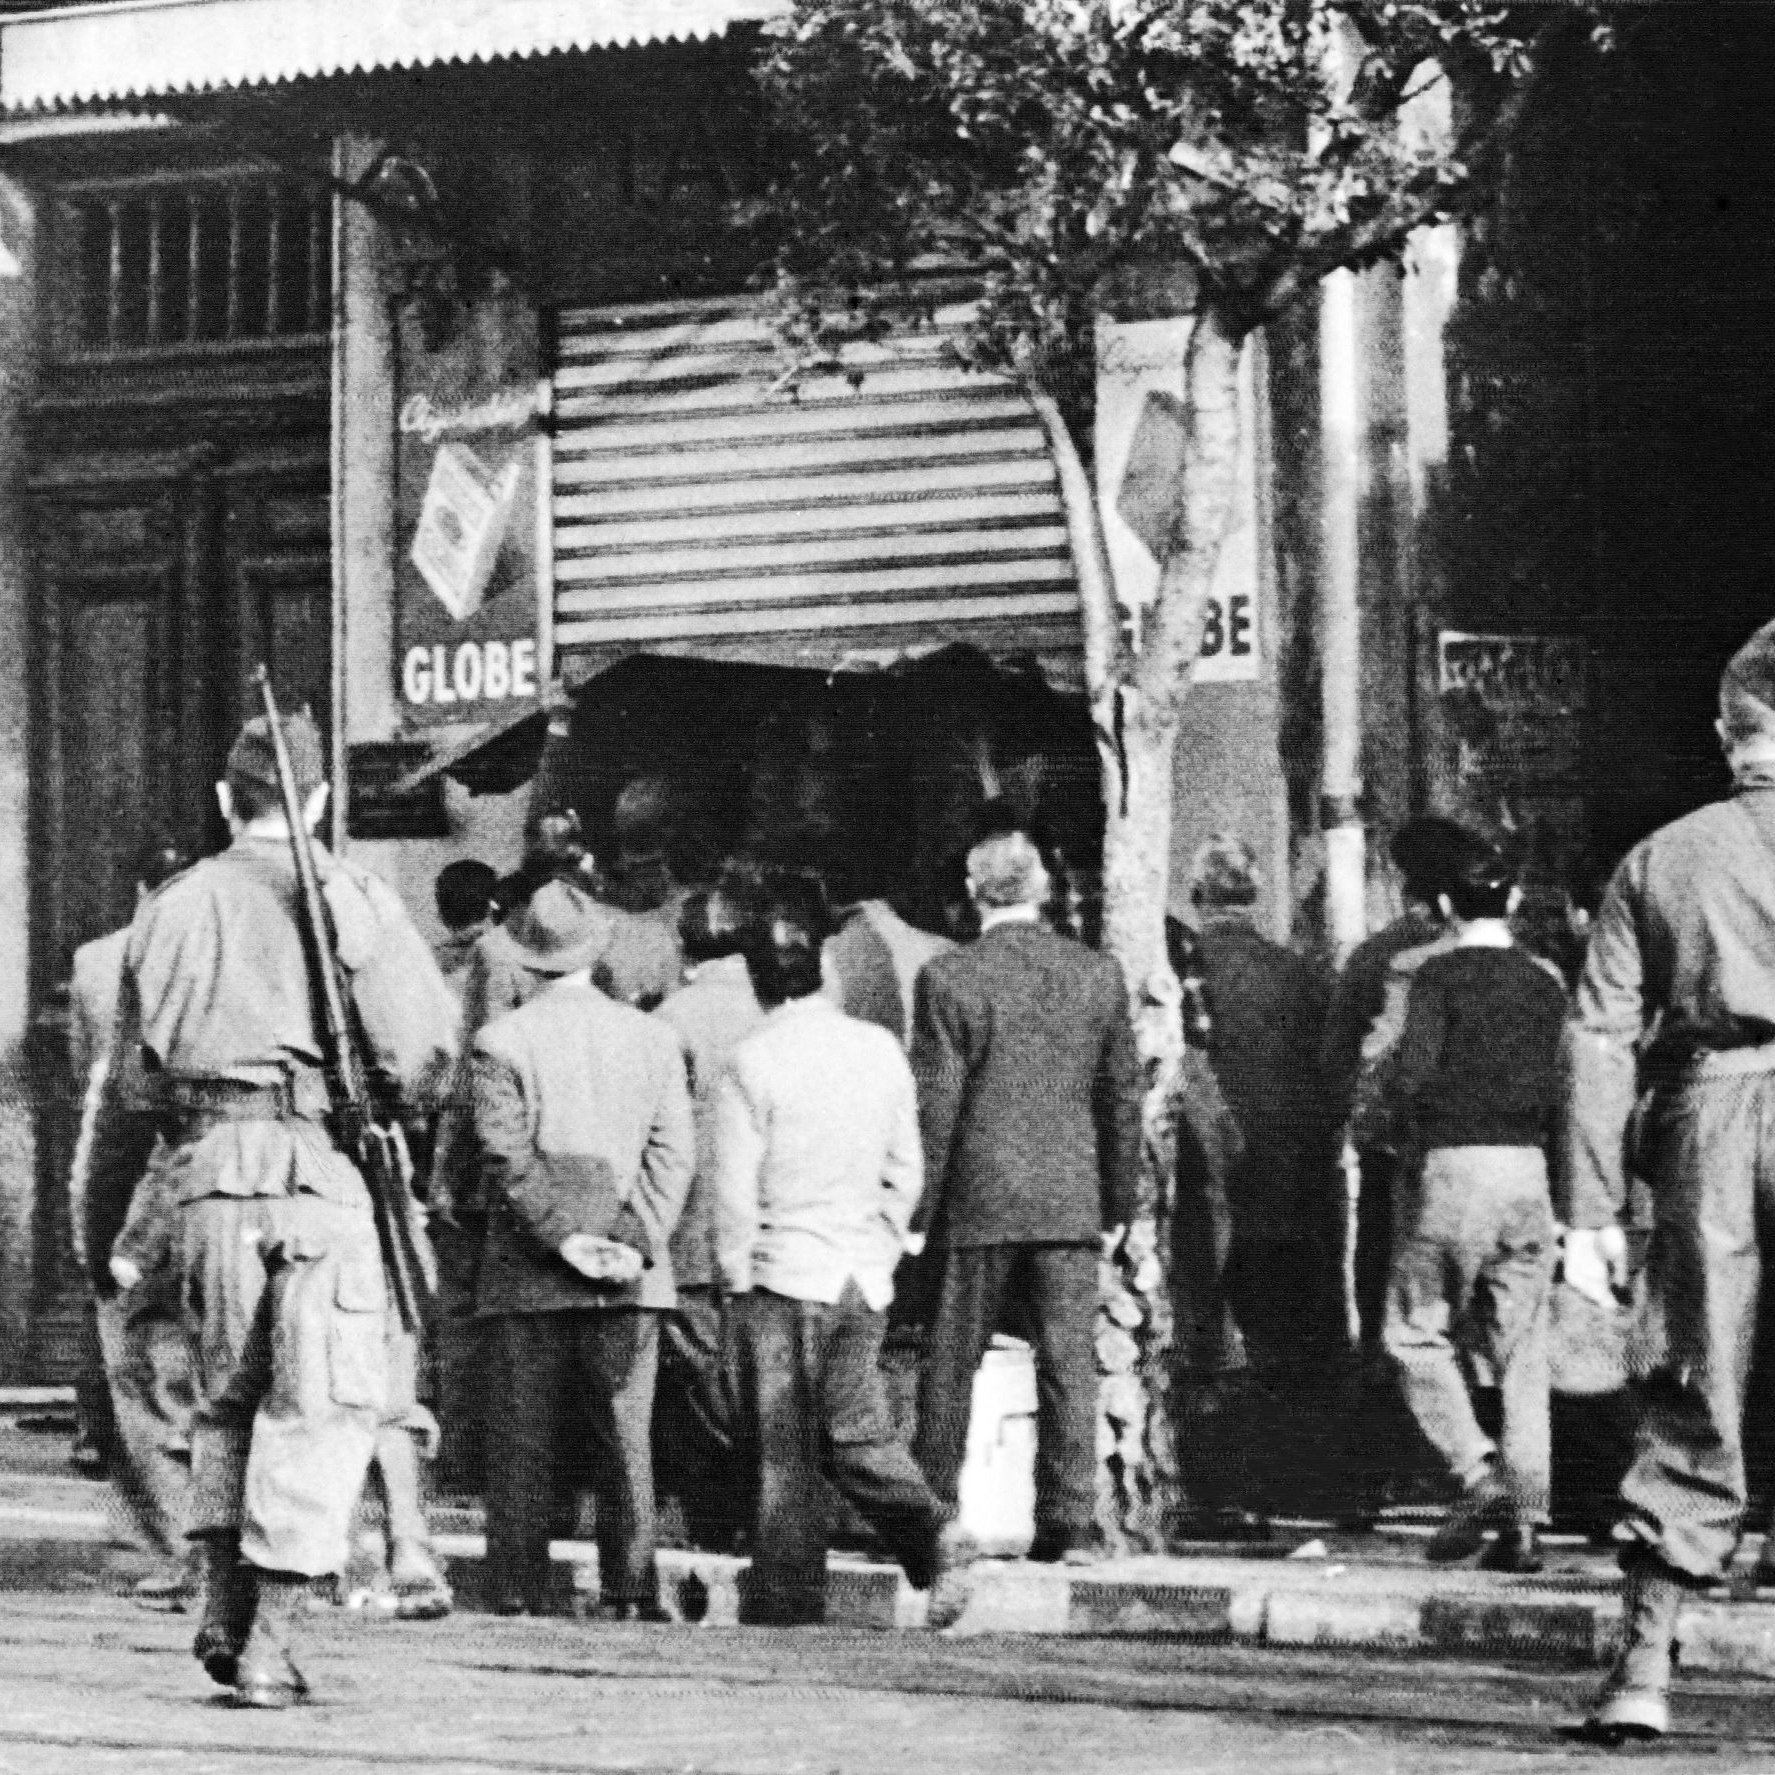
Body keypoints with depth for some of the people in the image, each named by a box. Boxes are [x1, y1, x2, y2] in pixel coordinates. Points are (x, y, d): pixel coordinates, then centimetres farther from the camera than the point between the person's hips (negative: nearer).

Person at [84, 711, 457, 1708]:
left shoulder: (174, 909, 11)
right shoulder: (356, 901, 3)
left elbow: (133, 1082, 11)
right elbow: (424, 1055, -4)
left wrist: (104, 1215, 18)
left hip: (211, 1169, 3)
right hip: (322, 1170, -3)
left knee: (227, 1395, 18)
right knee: (323, 1404, 1)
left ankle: (225, 1609, 10)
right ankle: (273, 1636, -6)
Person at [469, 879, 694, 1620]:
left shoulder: (502, 1042, -3)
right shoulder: (653, 1037, 7)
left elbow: (507, 1157, -10)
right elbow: (674, 1154, -1)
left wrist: (565, 1238, -10)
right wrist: (637, 1244, -6)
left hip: (527, 1279, -2)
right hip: (631, 1280, 2)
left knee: (523, 1445, 1)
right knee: (626, 1440, 6)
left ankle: (519, 1594, -2)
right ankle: (630, 1589, 2)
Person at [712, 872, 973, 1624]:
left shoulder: (752, 1062, -11)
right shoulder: (880, 1050, 4)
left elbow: (736, 1191, -10)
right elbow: (906, 1172, 9)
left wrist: (737, 1278, 2)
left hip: (783, 1276, -5)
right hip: (864, 1280, 5)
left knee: (781, 1451, 3)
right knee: (857, 1429, 14)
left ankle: (788, 1601, 5)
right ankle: (931, 1535, -8)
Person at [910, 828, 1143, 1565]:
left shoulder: (948, 979, -8)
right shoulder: (1099, 975, 3)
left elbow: (933, 1106, -7)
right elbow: (1123, 1098, 7)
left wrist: (915, 1212, -2)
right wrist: (1118, 1202, 16)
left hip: (977, 1200, -2)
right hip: (1071, 1200, 2)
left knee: (952, 1364, 8)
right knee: (1069, 1362, 3)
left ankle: (931, 1515, 13)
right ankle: (1070, 1523, -2)